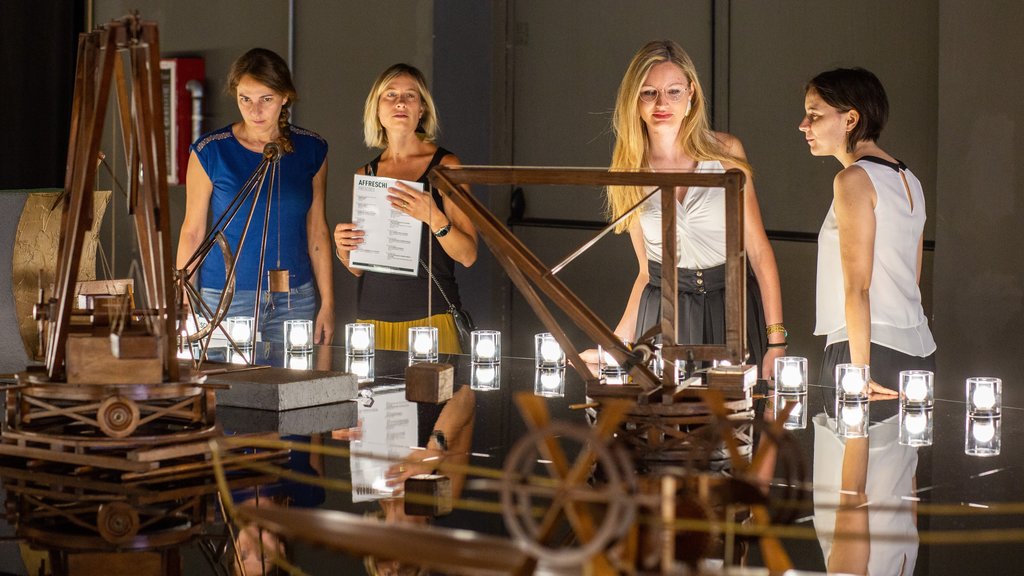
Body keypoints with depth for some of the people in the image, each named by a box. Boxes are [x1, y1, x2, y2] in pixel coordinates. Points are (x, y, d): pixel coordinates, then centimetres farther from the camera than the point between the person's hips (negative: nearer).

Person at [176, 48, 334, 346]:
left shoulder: (311, 150, 4)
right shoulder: (210, 152, -4)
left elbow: (317, 232, 9)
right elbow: (192, 233, 0)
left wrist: (328, 304, 5)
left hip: (296, 300, 2)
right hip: (226, 299, -2)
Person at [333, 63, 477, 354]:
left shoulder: (445, 166, -1)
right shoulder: (365, 174, 12)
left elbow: (468, 255, -7)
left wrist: (433, 218, -23)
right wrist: (343, 248, -3)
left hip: (431, 319, -3)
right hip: (372, 317, 4)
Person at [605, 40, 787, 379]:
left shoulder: (725, 152, -2)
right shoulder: (630, 172, 4)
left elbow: (758, 249, -4)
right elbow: (646, 272, 10)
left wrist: (776, 341, -9)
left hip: (731, 311, -1)